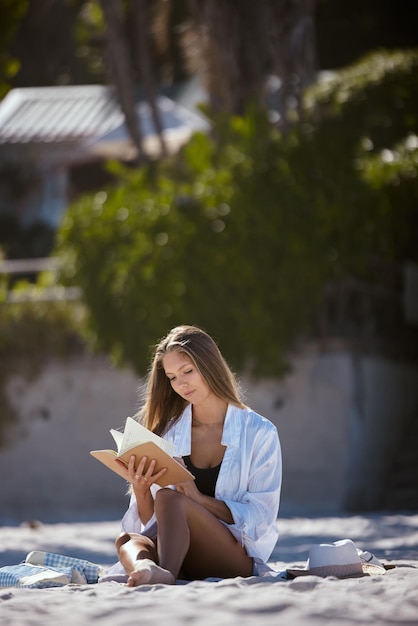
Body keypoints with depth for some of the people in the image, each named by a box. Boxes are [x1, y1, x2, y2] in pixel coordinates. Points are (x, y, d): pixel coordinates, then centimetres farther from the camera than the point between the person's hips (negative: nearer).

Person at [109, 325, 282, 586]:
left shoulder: (259, 433, 4)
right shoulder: (168, 433, 14)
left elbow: (261, 516, -3)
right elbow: (149, 524, 10)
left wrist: (200, 499, -17)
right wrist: (140, 491, -13)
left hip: (240, 558, -3)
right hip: (180, 562, 3)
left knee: (170, 498, -29)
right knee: (129, 541, -30)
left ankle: (164, 574, -52)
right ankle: (145, 569, -63)